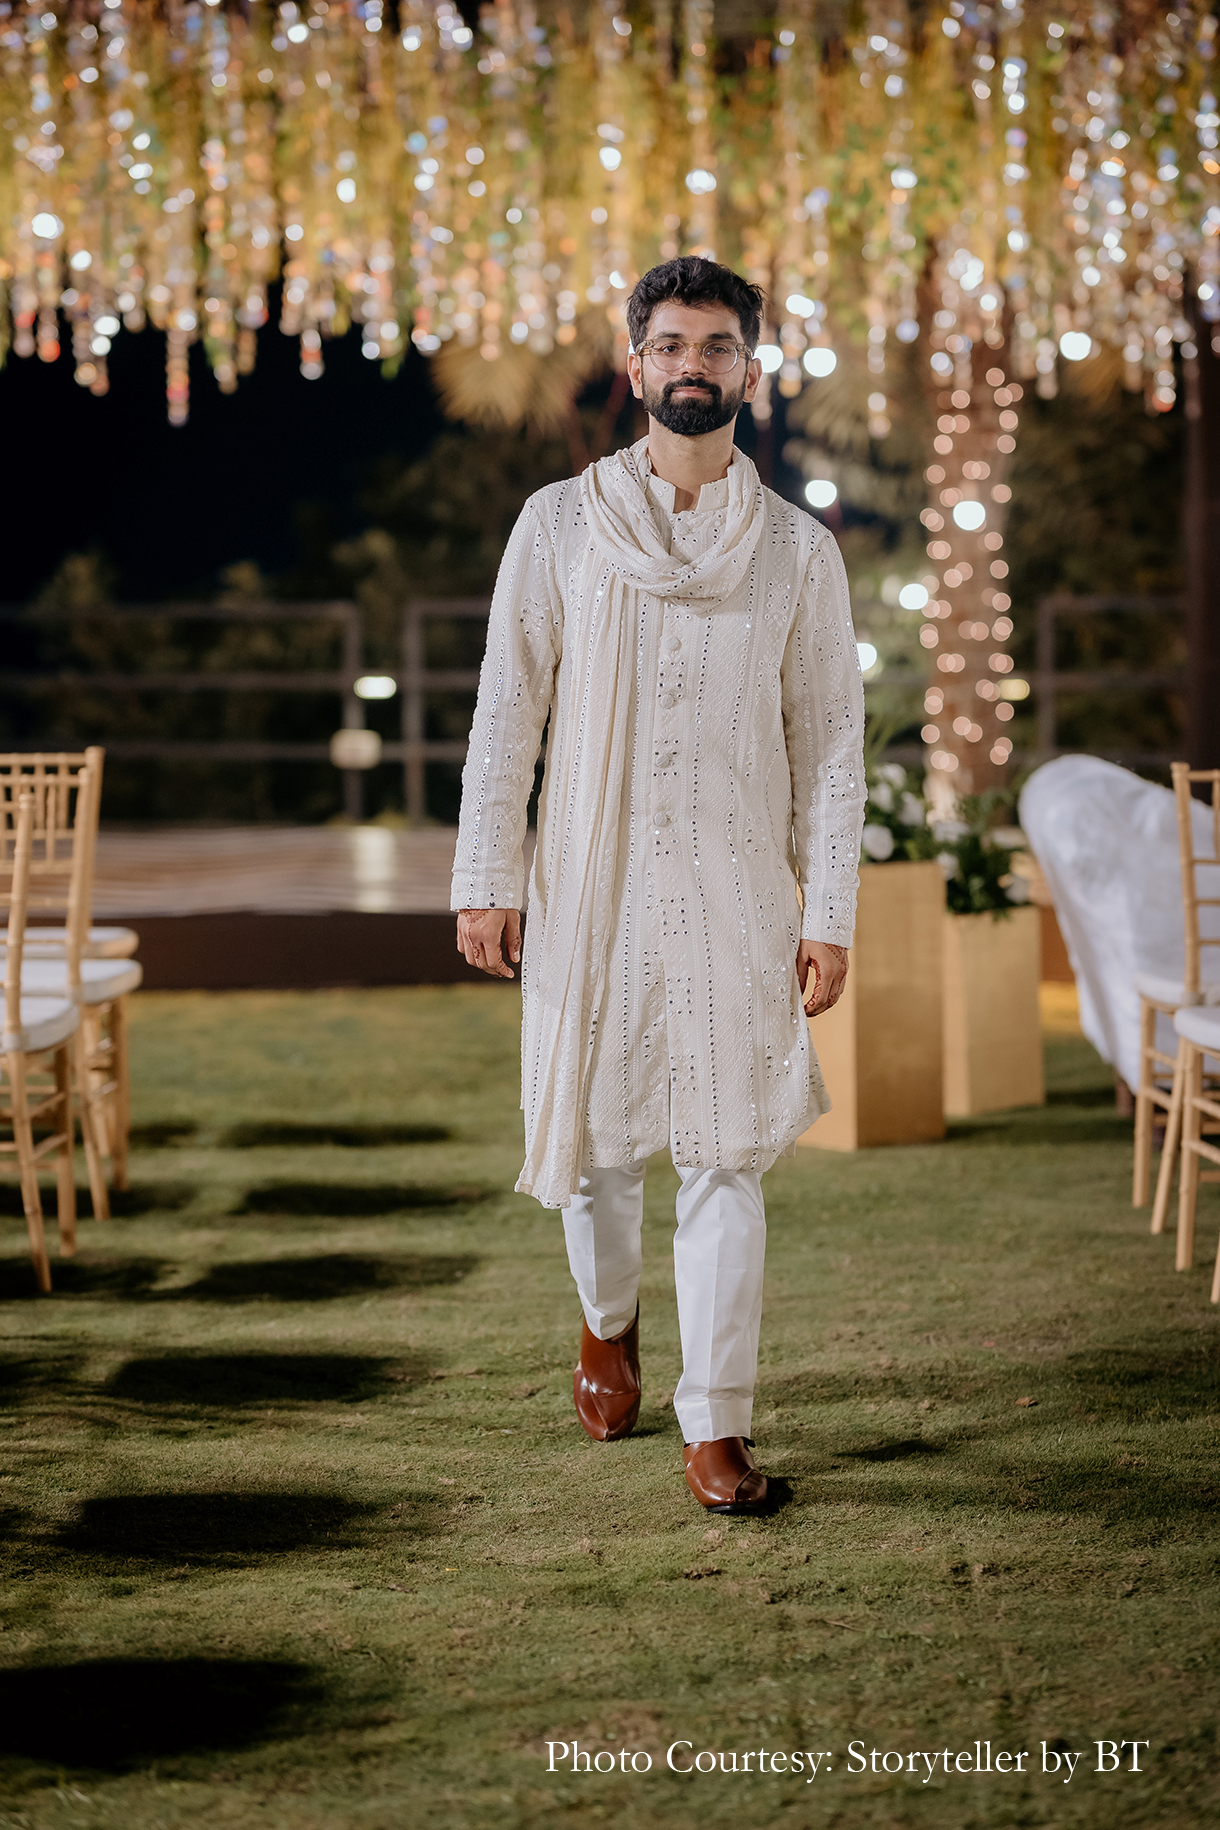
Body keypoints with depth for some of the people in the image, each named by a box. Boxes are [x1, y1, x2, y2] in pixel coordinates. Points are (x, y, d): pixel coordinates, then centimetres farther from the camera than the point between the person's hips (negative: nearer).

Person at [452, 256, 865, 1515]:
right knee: (593, 1133, 9)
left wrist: (830, 914, -2)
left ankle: (716, 1425, 1)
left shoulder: (798, 551, 4)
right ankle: (608, 1319, 39)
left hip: (735, 897, 0)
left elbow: (829, 741, 5)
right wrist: (482, 880, -4)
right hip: (589, 890, 0)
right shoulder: (559, 526, 3)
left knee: (727, 1156, -4)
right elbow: (506, 712, 2)